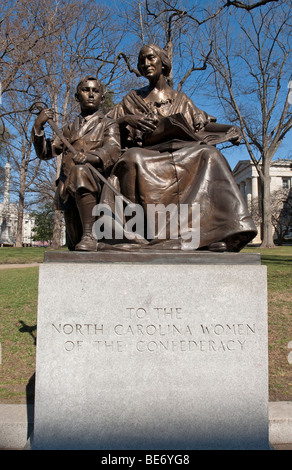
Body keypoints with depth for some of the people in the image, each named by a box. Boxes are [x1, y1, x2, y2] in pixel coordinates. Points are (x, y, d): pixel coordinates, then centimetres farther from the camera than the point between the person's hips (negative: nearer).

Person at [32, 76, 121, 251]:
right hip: (69, 191, 5)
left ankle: (89, 235, -41)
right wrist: (38, 126, 10)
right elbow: (45, 152, 28)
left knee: (80, 172, -39)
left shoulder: (108, 124, 16)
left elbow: (112, 150, -6)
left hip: (95, 182, -4)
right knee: (74, 242, -1)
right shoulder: (70, 129, 31)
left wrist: (89, 157, -28)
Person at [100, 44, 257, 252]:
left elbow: (203, 124, 18)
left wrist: (231, 130, 1)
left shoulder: (180, 99, 23)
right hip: (147, 155, -1)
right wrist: (128, 119, -9)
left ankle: (216, 233, -36)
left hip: (179, 153, 2)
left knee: (210, 156, -27)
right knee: (132, 159, -36)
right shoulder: (134, 98, 20)